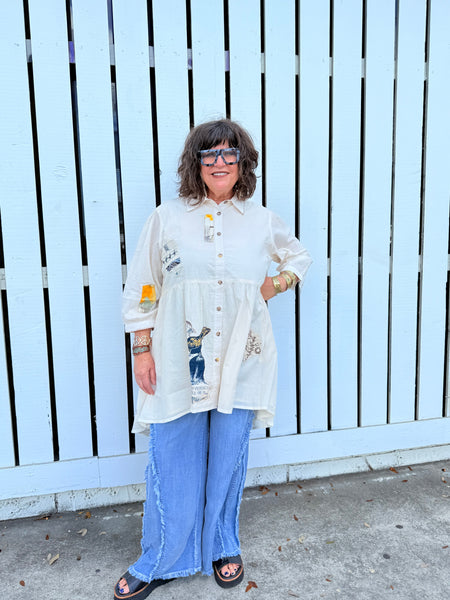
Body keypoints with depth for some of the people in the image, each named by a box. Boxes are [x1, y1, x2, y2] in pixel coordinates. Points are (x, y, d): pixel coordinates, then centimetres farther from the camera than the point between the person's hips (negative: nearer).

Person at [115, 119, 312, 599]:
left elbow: (300, 257, 25)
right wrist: (142, 349, 0)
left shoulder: (262, 222, 7)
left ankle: (222, 549, 38)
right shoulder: (167, 218, 1)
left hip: (240, 363, 2)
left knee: (228, 462, 13)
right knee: (172, 464, 7)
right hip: (179, 363, -1)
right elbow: (141, 289, 3)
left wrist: (277, 283, 5)